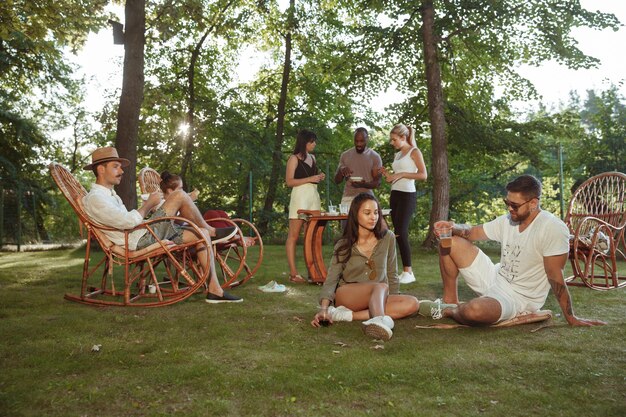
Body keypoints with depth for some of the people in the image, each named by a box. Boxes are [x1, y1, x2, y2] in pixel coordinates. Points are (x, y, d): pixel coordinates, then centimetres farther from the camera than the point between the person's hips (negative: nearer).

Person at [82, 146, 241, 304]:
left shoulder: (109, 195, 25)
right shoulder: (94, 198, -10)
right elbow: (130, 221, -21)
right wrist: (149, 203, -6)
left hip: (146, 235, 11)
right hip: (141, 240, -11)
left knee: (202, 234, 1)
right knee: (180, 195, -14)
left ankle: (214, 290, 0)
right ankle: (211, 230, 10)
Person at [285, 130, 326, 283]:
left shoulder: (312, 157, 17)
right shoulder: (294, 159, -3)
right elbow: (289, 181, -9)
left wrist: (319, 178, 7)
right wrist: (310, 179, -14)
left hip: (314, 196, 7)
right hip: (300, 196, -7)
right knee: (293, 235, -5)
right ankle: (293, 273, -6)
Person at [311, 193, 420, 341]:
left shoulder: (387, 238, 0)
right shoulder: (344, 245, -5)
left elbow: (392, 274, 8)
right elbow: (331, 279, -11)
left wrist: (392, 303, 3)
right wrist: (324, 309, -26)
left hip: (377, 299, 4)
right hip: (346, 296, -3)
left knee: (412, 303, -24)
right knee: (381, 286, -31)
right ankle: (380, 321, -64)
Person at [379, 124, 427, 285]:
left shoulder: (414, 152, -2)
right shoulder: (397, 154, 18)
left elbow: (423, 175, -11)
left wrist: (401, 174, -15)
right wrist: (387, 174, 3)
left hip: (408, 195, -7)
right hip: (395, 195, 8)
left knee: (401, 232, -14)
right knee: (398, 232, 4)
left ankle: (408, 272, -8)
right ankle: (406, 270, 8)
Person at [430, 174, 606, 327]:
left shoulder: (553, 229, -22)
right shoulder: (507, 220, 0)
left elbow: (555, 276, -21)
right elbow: (473, 232, 7)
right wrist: (453, 227, -15)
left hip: (518, 296, -7)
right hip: (495, 278, 7)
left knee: (474, 310, -38)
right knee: (450, 240, -3)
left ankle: (450, 312, 1)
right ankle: (451, 301, 9)